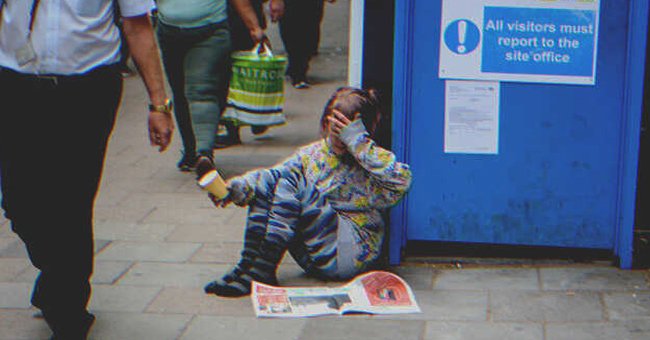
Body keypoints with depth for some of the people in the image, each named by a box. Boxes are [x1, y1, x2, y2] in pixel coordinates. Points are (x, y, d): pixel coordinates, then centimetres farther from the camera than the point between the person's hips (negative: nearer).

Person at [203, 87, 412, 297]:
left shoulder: (374, 163, -3)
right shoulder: (312, 154, 12)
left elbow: (401, 180, -25)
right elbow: (275, 173, 3)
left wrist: (358, 143, -24)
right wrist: (238, 186, -16)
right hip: (310, 256, 6)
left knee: (291, 182, -21)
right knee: (265, 182, -8)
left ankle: (261, 270, -25)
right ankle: (250, 262, -20)